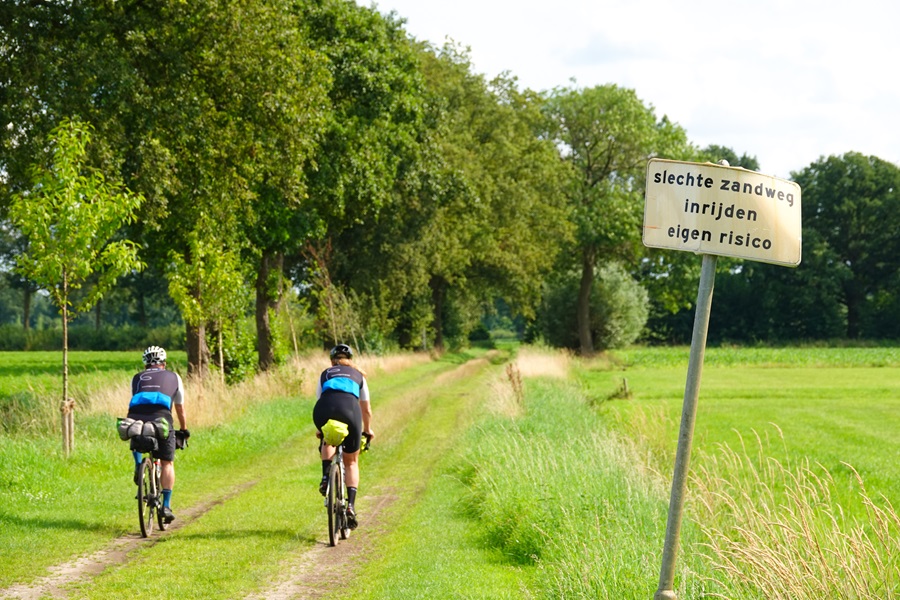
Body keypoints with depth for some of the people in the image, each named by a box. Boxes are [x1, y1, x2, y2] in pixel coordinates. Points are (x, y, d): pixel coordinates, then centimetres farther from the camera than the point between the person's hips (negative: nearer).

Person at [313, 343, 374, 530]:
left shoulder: (325, 374, 32)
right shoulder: (358, 376, 32)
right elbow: (366, 409, 38)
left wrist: (319, 429, 56)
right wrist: (367, 430, 56)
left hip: (325, 409, 1)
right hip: (349, 409, -1)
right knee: (351, 462, 17)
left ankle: (326, 477, 13)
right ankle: (351, 505, 1)